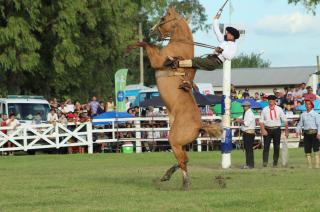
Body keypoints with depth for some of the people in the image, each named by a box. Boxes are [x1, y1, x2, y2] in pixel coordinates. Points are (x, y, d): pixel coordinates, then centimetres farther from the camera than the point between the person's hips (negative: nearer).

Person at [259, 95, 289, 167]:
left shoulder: (279, 109, 4)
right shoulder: (265, 110, 3)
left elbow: (285, 120, 6)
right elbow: (261, 121, 1)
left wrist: (286, 131, 2)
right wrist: (263, 130, -13)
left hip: (276, 129, 1)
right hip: (267, 130, -1)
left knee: (276, 147, 5)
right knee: (266, 146, -8)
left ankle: (275, 163, 12)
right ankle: (265, 162, -11)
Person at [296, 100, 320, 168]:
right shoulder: (303, 114, 13)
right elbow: (300, 124, 16)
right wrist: (298, 131, -2)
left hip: (314, 133, -4)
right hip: (306, 134, 4)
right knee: (307, 150, 3)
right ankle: (309, 165, 8)